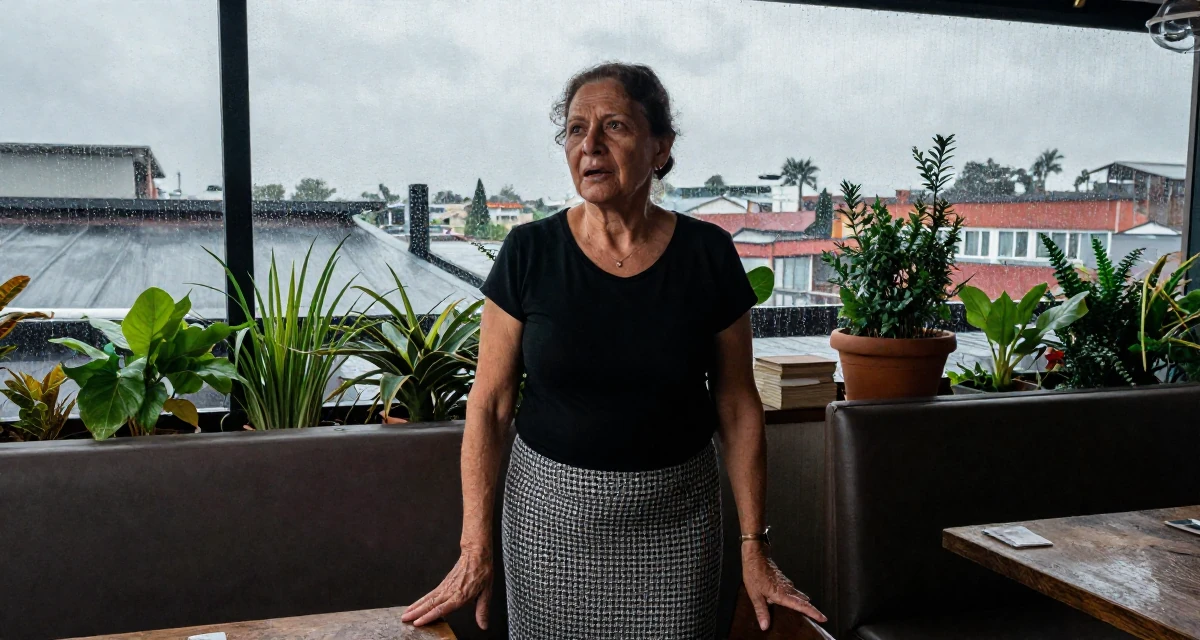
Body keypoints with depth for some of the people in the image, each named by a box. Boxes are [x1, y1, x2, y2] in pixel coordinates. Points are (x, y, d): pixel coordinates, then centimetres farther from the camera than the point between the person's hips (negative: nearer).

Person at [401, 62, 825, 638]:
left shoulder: (708, 255, -6)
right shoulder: (530, 252, -8)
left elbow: (737, 407, -1)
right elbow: (490, 404, -5)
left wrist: (754, 546, -1)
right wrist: (475, 549, -9)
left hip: (676, 516, 1)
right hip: (550, 510, 0)